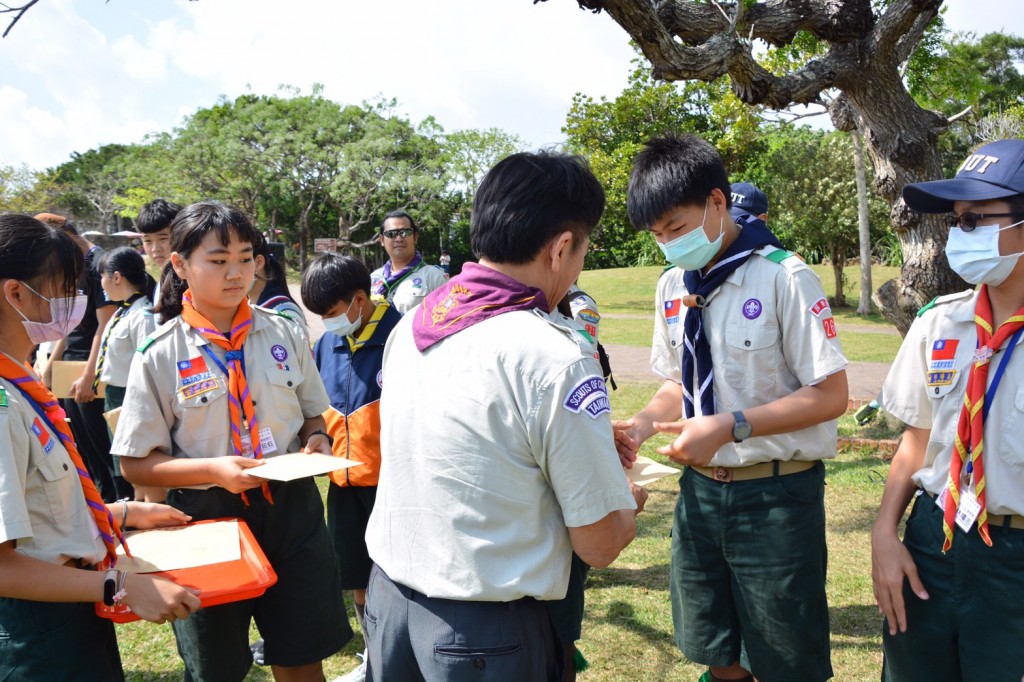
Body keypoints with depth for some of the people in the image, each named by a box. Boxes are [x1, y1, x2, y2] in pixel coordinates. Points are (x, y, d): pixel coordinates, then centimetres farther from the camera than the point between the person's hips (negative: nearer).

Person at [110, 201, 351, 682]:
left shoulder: (284, 334, -1)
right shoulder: (159, 355, -8)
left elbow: (313, 413, 12)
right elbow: (137, 465, -5)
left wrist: (317, 440, -10)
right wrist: (213, 469, -21)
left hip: (291, 507, 2)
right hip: (208, 514, -1)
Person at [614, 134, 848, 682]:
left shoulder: (782, 277, -15)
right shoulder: (672, 287, 5)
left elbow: (830, 396, -15)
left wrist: (730, 426, -22)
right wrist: (642, 424, -6)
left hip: (775, 494, -5)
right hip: (700, 488, 6)